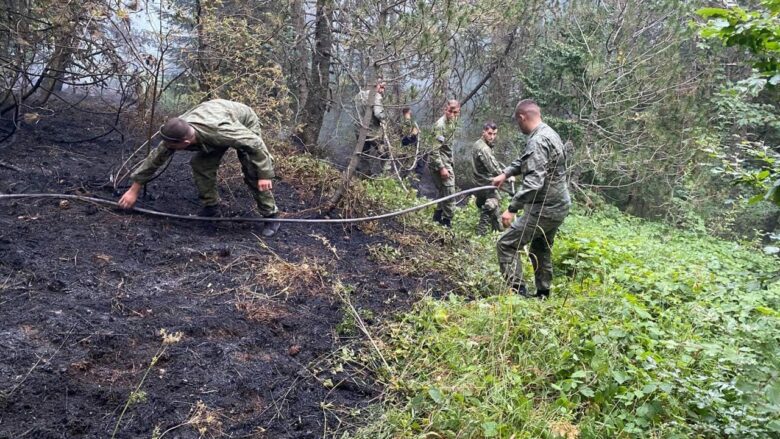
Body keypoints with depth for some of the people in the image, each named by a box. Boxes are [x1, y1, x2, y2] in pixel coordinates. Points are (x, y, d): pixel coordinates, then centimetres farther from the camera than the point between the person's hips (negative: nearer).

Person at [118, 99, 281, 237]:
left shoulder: (219, 130, -47)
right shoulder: (175, 134, -27)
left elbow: (255, 143, -37)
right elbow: (155, 159, -12)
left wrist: (265, 174, -32)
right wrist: (134, 189, -6)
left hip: (244, 123, -5)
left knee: (253, 173, -16)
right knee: (200, 164, -9)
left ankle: (270, 214, -3)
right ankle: (210, 206, 8)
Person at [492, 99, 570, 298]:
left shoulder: (538, 141, -21)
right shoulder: (549, 133, 12)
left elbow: (533, 183, -30)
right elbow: (525, 160, 28)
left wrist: (512, 208, -29)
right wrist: (506, 173, 21)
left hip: (543, 209, -10)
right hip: (558, 206, 10)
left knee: (506, 244, -6)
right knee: (541, 250, 22)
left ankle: (518, 292, -8)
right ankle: (543, 295, 31)